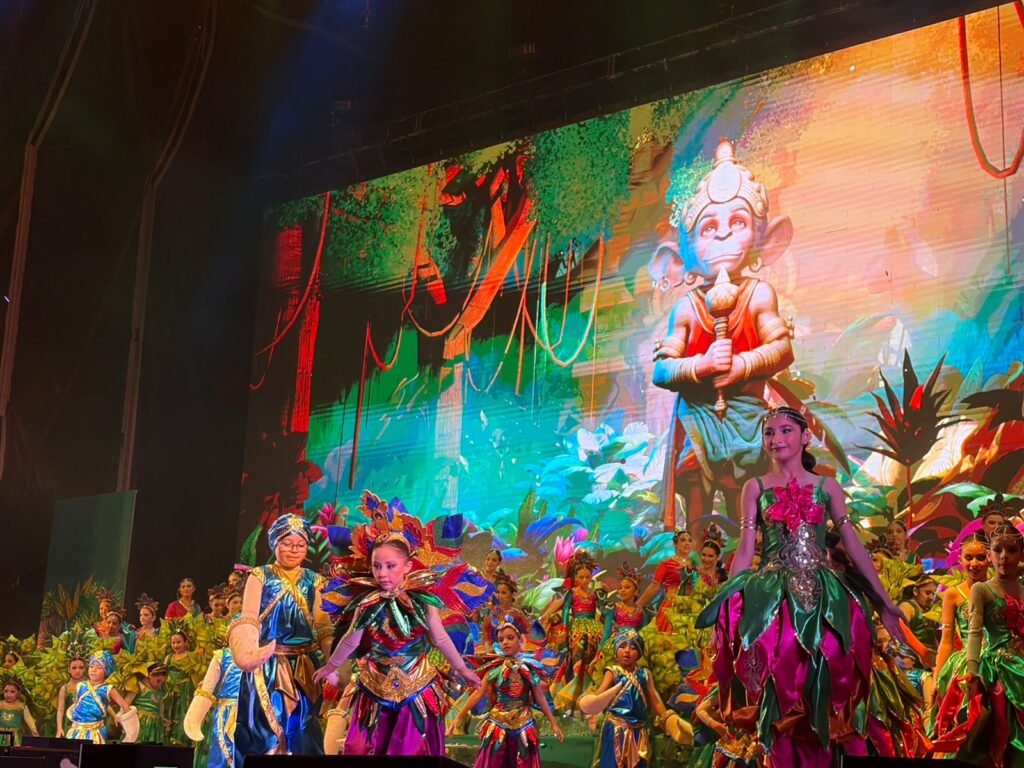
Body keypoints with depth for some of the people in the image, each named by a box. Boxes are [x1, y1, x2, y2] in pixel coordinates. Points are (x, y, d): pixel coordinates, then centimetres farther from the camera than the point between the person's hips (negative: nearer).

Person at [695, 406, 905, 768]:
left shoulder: (827, 487, 8)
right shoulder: (755, 487, 8)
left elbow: (853, 545, 6)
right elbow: (745, 551, 5)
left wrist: (884, 602, 2)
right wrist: (724, 605, -1)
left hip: (824, 595, 0)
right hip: (771, 596, 0)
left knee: (822, 690, -1)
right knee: (777, 690, -2)